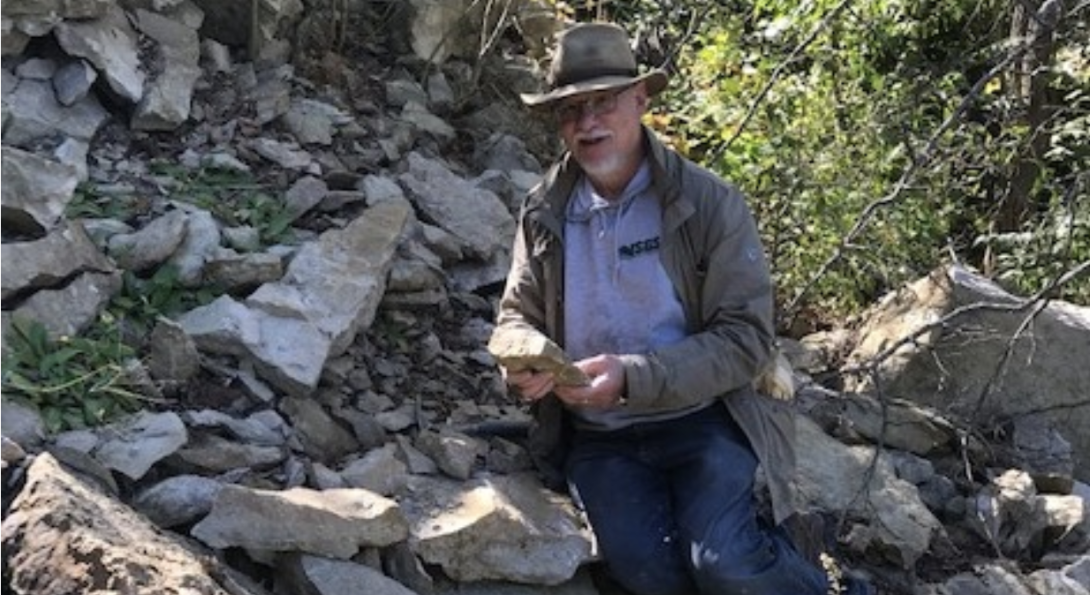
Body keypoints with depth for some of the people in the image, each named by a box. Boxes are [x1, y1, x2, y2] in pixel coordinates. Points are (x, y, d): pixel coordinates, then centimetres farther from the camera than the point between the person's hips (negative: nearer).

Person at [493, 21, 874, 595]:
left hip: (701, 417, -2)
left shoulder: (711, 203, -7)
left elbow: (744, 337, -11)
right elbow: (518, 313, 16)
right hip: (597, 434, 3)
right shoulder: (544, 212, 5)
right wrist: (522, 360, -9)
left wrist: (633, 378, -24)